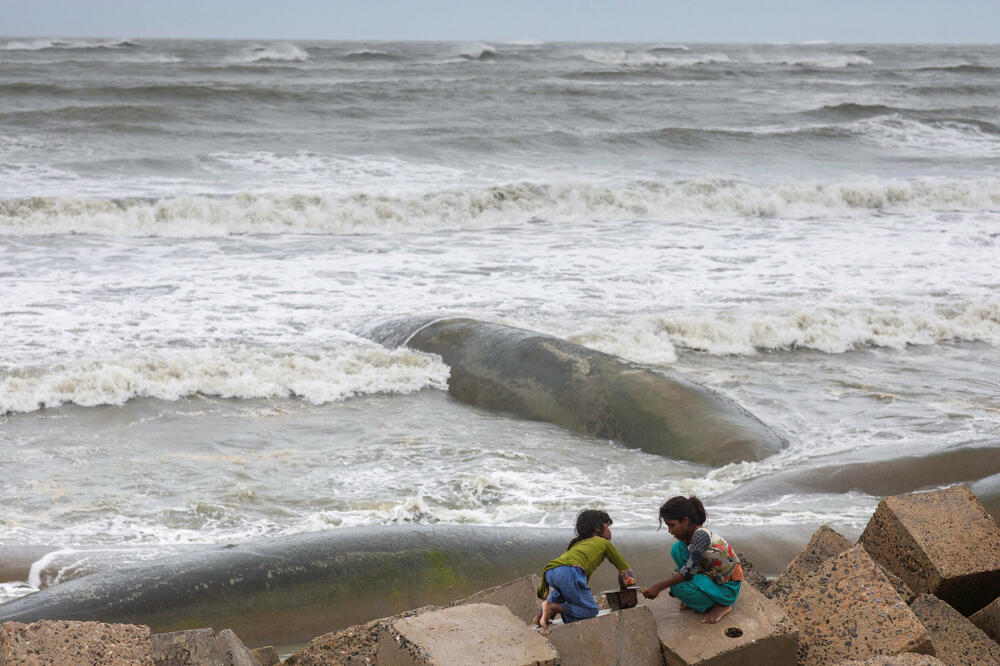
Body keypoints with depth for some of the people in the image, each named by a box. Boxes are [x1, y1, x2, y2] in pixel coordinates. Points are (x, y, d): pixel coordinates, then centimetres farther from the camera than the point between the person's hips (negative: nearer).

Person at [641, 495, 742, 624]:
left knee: (680, 587, -27)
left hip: (728, 588, -9)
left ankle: (721, 606, -5)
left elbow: (689, 571, -31)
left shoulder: (701, 535, -27)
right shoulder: (688, 536, 0)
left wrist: (659, 587, -29)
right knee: (678, 549, -2)